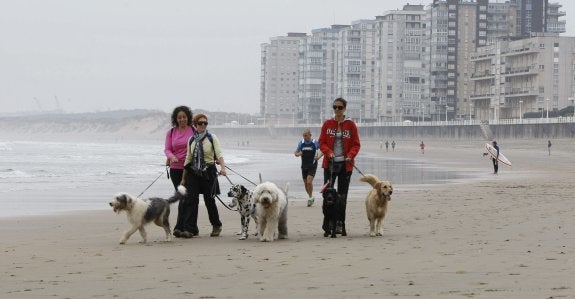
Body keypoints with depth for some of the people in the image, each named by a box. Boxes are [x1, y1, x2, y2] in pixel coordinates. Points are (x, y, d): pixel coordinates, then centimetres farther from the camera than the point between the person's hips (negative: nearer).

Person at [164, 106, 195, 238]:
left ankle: (179, 227, -10)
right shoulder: (171, 132, 9)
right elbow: (167, 149, 5)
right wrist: (172, 157, -18)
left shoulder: (194, 131, 1)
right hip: (175, 169, 3)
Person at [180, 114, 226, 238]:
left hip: (208, 172, -3)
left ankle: (216, 226, 22)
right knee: (191, 200, -7)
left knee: (209, 200, 3)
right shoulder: (191, 140, 10)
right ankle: (191, 229, -7)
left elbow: (219, 154, -11)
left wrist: (222, 167, -30)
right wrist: (183, 178, 16)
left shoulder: (212, 138, -1)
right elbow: (188, 159, 15)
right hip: (193, 172, 3)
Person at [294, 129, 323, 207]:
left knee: (309, 182, -17)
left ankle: (310, 198, -2)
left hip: (312, 166, -4)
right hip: (304, 166, 4)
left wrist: (319, 156, -12)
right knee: (306, 184, 9)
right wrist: (298, 154, -14)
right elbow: (296, 152, 10)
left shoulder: (315, 143, -5)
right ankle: (311, 198, 27)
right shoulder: (301, 143, 3)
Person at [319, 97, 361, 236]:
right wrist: (328, 152, -14)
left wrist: (351, 155, -15)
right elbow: (322, 143, 4)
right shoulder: (327, 124, 4)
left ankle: (340, 225, 9)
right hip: (330, 163, 0)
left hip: (345, 164, 0)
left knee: (342, 196, 4)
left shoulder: (351, 125, 2)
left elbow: (356, 144, 2)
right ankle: (327, 223, 2)